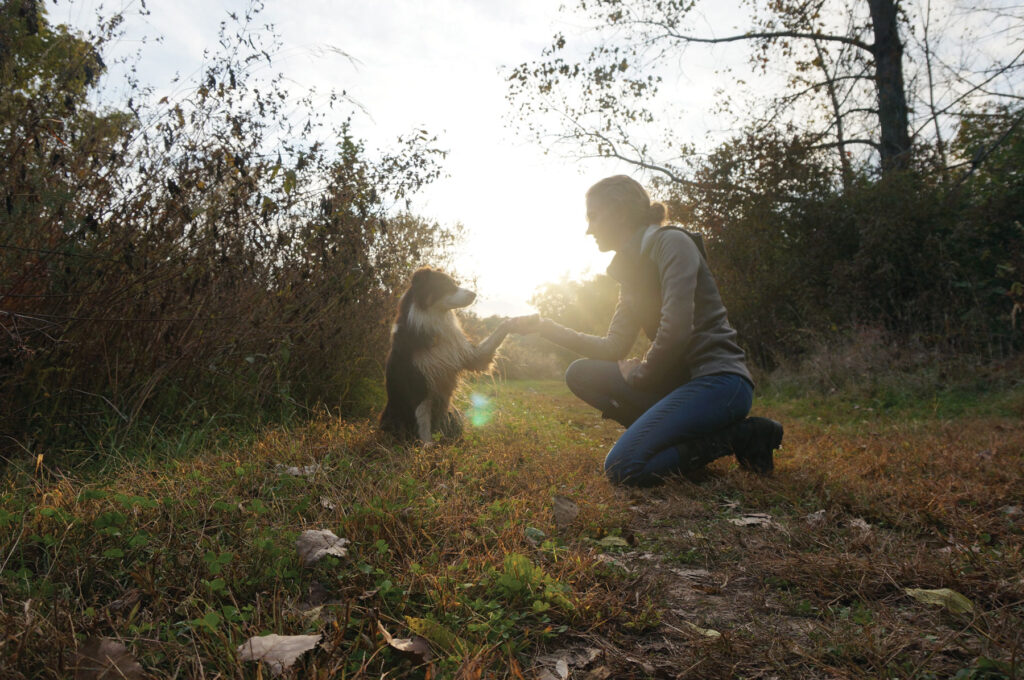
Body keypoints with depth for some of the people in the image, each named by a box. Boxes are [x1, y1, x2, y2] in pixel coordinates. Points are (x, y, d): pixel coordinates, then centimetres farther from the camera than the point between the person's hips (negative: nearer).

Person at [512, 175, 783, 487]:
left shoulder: (672, 242, -10)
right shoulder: (631, 268, 16)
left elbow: (676, 331, -21)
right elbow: (614, 347, 12)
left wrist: (639, 374, -4)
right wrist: (546, 326, 9)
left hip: (720, 380, -9)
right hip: (680, 380, 9)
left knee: (623, 468, -21)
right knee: (581, 374, 2)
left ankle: (738, 435, -6)